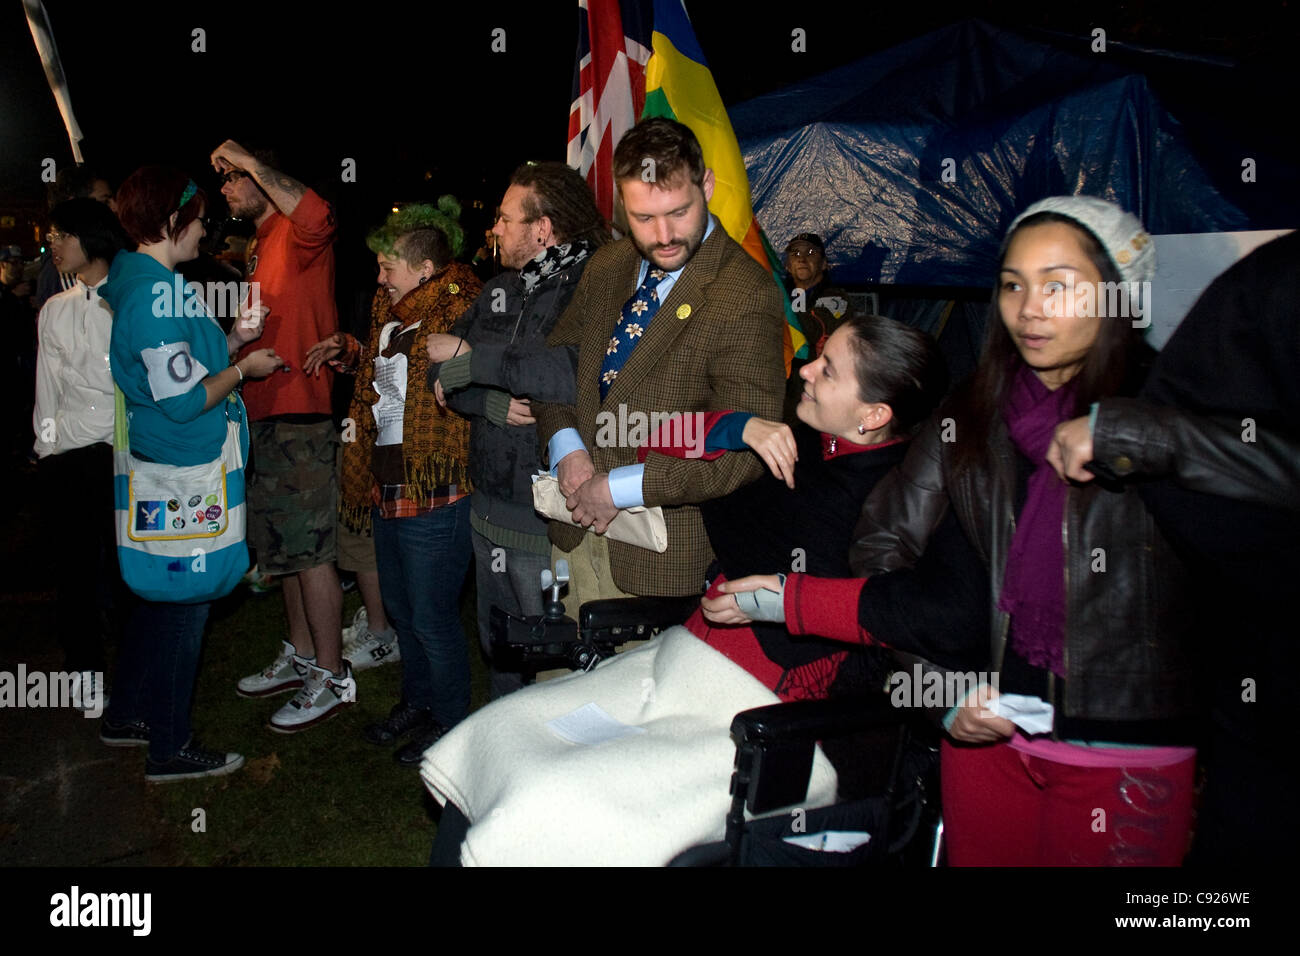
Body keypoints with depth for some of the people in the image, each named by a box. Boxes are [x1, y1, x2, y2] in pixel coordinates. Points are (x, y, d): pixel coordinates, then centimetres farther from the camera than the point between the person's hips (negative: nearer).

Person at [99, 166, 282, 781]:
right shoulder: (157, 293, -21)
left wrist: (231, 340, 11)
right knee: (184, 603, 1)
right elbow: (182, 399, -23)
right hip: (182, 474, -10)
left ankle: (126, 716, 36)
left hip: (156, 469, 10)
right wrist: (243, 369, -10)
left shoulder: (133, 281, 11)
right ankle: (170, 748, 14)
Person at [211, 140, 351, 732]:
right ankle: (301, 655, 29)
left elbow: (316, 216, -34)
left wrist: (249, 160, -25)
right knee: (284, 548, 17)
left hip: (299, 413, -10)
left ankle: (332, 677, 3)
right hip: (263, 414, 10)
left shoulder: (296, 234, -8)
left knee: (310, 550, -6)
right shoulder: (257, 249, 23)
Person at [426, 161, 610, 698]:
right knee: (498, 651, 22)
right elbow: (440, 369, 8)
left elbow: (577, 373, -34)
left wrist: (469, 356, -21)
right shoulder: (501, 289, 11)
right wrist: (494, 403, -13)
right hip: (491, 508, 8)